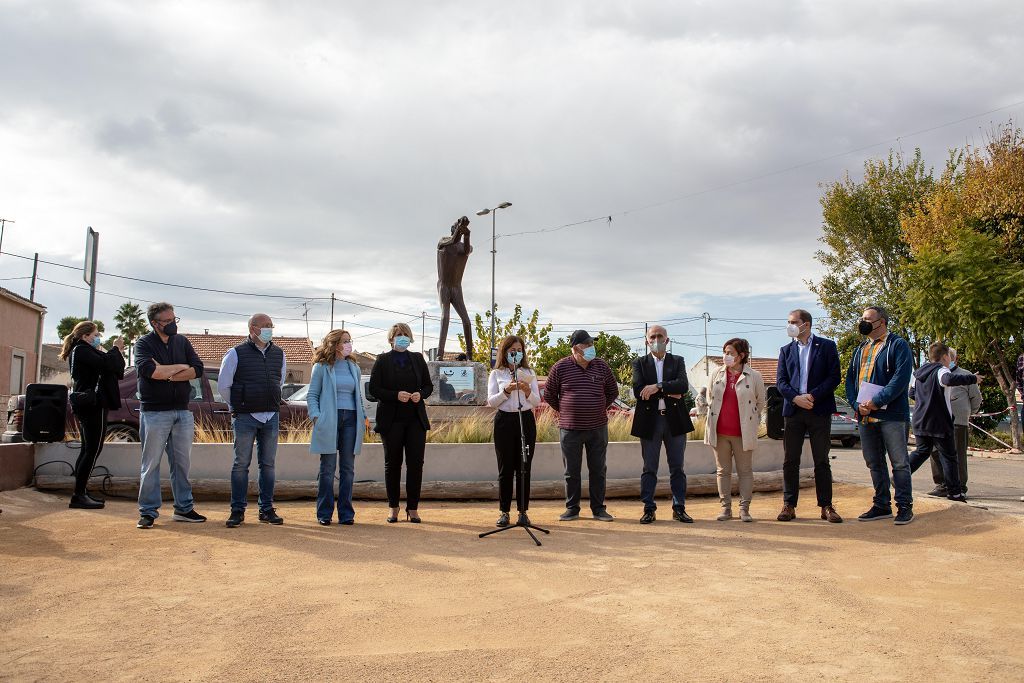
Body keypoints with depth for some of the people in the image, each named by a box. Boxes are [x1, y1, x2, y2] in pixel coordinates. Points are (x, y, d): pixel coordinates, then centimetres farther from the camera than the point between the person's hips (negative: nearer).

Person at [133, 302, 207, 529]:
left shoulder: (182, 341, 11)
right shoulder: (144, 343, -1)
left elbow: (197, 370, 0)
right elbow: (147, 370, -20)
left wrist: (165, 374, -10)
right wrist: (179, 368, -7)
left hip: (183, 412, 4)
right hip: (154, 413, -4)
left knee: (182, 463, 9)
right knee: (151, 464, 1)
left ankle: (184, 508, 18)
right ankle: (148, 512, 9)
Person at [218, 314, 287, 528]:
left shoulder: (278, 354, 9)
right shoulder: (236, 354, -4)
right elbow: (223, 385, 2)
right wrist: (238, 406, 8)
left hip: (271, 416, 4)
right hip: (245, 418, -4)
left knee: (268, 464, 7)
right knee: (241, 464, 0)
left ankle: (267, 510, 14)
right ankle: (237, 511, 8)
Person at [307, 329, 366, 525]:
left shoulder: (354, 367, 15)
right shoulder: (321, 367, 2)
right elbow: (312, 395, 2)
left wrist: (363, 416, 9)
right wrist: (316, 417, -11)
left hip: (350, 419, 4)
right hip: (329, 421, -4)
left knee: (348, 468, 4)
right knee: (328, 468, -1)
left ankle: (346, 513, 11)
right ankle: (324, 513, 7)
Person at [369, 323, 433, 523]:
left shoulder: (418, 359, 11)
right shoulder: (382, 360, 2)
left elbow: (428, 385, 14)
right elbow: (374, 388, -4)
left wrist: (420, 394, -7)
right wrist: (396, 395, -17)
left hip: (416, 419, 2)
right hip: (391, 420, -2)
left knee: (416, 463, -1)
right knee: (392, 463, 5)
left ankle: (413, 508, 8)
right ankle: (393, 507, 16)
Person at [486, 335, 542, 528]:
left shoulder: (529, 373, 11)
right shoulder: (496, 374, 6)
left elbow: (537, 401, 5)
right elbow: (491, 402, -2)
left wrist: (528, 391, -15)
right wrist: (506, 390, -18)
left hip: (526, 420, 1)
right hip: (504, 420, -1)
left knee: (524, 468, 2)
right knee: (505, 468, 1)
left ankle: (523, 511, 10)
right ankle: (504, 512, 10)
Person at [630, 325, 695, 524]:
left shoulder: (678, 361, 9)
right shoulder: (640, 363, 6)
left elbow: (684, 385, -9)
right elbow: (638, 391, -9)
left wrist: (658, 387, -19)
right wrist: (668, 393, -12)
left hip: (675, 420, 1)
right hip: (650, 421, -1)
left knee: (677, 468, 7)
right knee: (649, 469, 5)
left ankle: (679, 508, 15)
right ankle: (649, 509, 12)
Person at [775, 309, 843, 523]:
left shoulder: (826, 346, 4)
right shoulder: (786, 350, 13)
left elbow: (835, 377, -3)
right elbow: (781, 381, 6)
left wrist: (812, 396, -14)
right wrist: (796, 398, -12)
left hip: (819, 410, -2)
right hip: (793, 410, 2)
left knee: (822, 461, 3)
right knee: (790, 461, 2)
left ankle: (826, 506, 11)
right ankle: (789, 505, 8)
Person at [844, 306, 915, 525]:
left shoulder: (898, 345, -4)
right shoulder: (861, 349, 18)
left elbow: (901, 378, -15)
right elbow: (850, 378, 14)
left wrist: (876, 402, -19)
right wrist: (857, 404, -3)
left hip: (891, 414, -7)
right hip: (865, 415, 7)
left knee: (899, 462, 0)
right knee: (874, 463, 11)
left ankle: (905, 506, 9)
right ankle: (882, 506, 20)